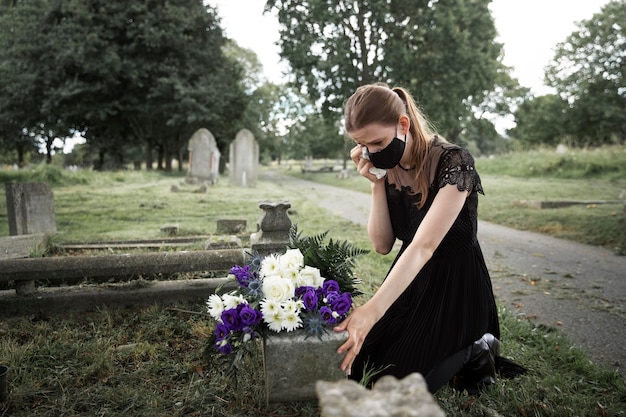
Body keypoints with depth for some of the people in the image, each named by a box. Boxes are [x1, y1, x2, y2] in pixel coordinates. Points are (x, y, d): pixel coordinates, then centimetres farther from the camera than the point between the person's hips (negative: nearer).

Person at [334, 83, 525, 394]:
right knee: (355, 361, 3)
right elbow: (382, 245, -4)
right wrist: (376, 183, -16)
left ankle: (473, 351, 7)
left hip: (455, 287, -7)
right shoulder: (388, 169, -3)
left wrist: (371, 310, -44)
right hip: (410, 279, 7)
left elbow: (424, 246, -34)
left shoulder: (454, 163, -24)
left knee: (390, 377, -13)